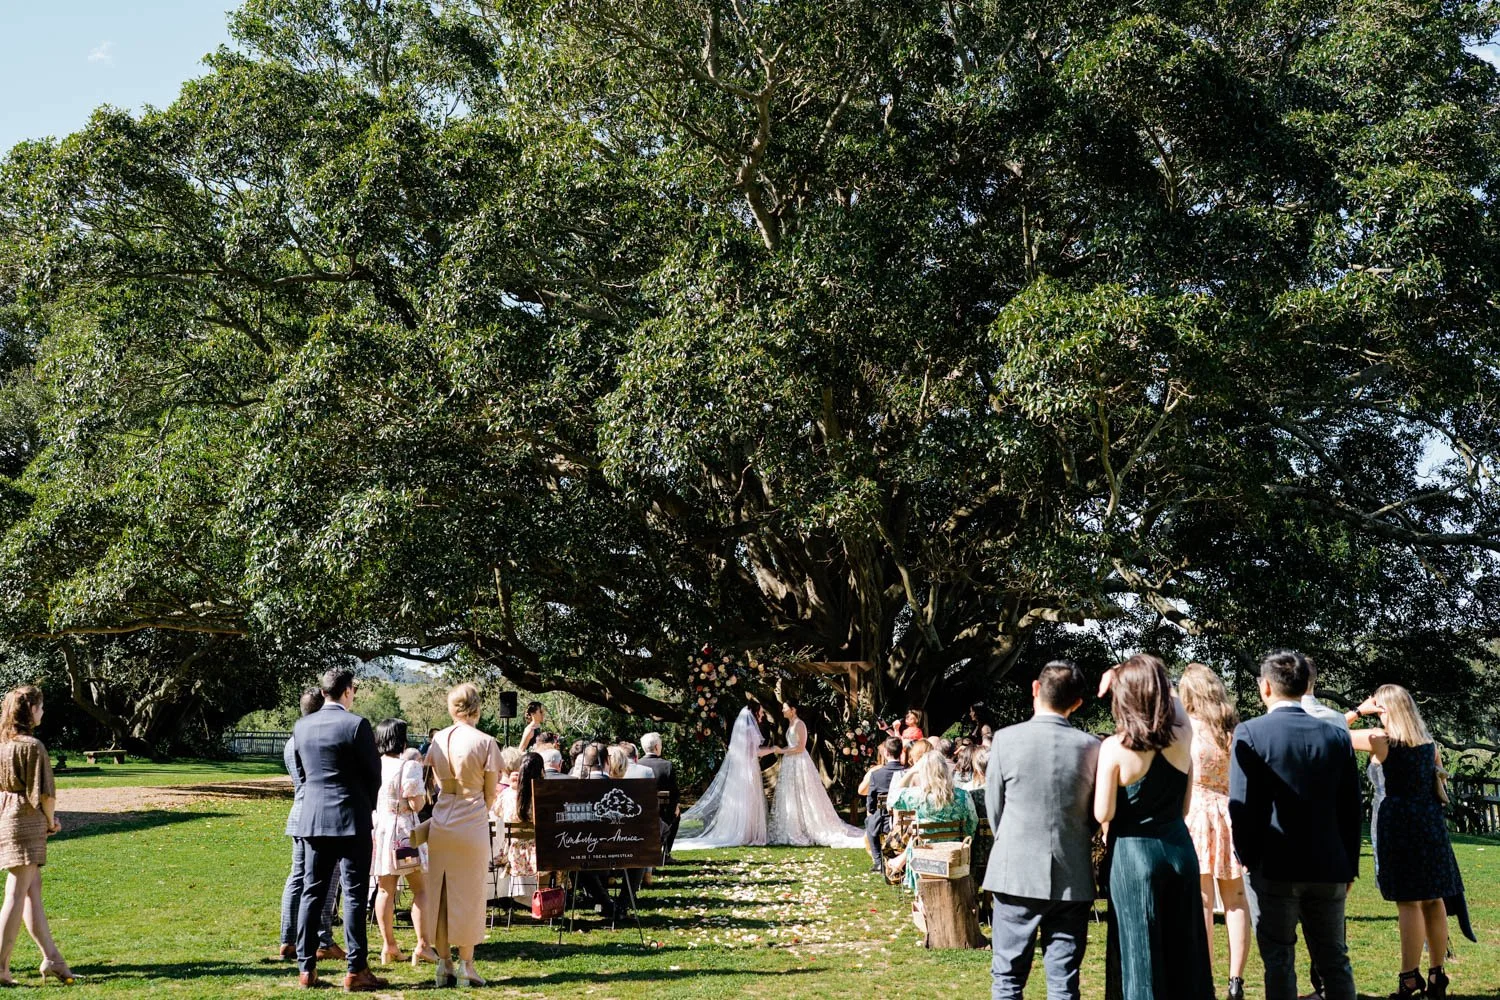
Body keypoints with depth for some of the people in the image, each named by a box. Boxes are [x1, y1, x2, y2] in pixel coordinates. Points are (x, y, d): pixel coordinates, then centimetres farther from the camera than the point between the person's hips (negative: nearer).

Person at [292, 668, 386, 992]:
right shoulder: (356, 725, -12)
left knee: (312, 892, 9)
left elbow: (301, 770, 14)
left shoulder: (301, 726, 5)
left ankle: (306, 968, 10)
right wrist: (368, 807, 13)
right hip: (351, 819, -5)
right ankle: (356, 971, -1)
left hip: (312, 819, 5)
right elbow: (373, 773, -5)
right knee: (355, 894, -1)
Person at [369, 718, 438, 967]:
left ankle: (388, 946, 12)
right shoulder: (409, 766, -14)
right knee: (420, 888, 4)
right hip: (404, 830, -5)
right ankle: (422, 945, -2)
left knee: (385, 890, 10)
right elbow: (416, 804, -13)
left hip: (377, 828, 5)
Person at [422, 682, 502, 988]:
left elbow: (434, 782, 11)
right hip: (472, 824, -3)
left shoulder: (437, 740, 3)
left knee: (439, 891, 10)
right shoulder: (485, 743, -9)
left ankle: (444, 963, 13)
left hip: (440, 822, 4)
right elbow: (491, 792, -2)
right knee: (469, 893, 5)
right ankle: (466, 963, 8)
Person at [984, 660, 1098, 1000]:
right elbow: (1097, 814, 7)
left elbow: (994, 807, 1)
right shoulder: (1091, 747, -3)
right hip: (1072, 880, 2)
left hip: (1016, 874, -1)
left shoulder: (1006, 739, -8)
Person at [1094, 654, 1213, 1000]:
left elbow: (1103, 814, -13)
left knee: (1142, 956, 4)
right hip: (1179, 848, 4)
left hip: (1133, 854, -4)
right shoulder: (1183, 737, -3)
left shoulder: (1114, 748, -15)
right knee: (1184, 951, 14)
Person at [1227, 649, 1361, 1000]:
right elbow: (1352, 809, 6)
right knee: (1335, 961, 12)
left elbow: (1241, 805, -10)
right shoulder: (1337, 736, 3)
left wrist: (1247, 858, 3)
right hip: (1328, 869, 4)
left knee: (1279, 961, 4)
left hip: (1273, 867, -3)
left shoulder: (1250, 733, -8)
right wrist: (1349, 866, 13)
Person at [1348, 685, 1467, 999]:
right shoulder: (1428, 741, 11)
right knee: (1433, 900, 10)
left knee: (1408, 902, -6)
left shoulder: (1381, 739, -7)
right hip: (1430, 821, 6)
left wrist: (1358, 710, 7)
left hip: (1398, 820, -6)